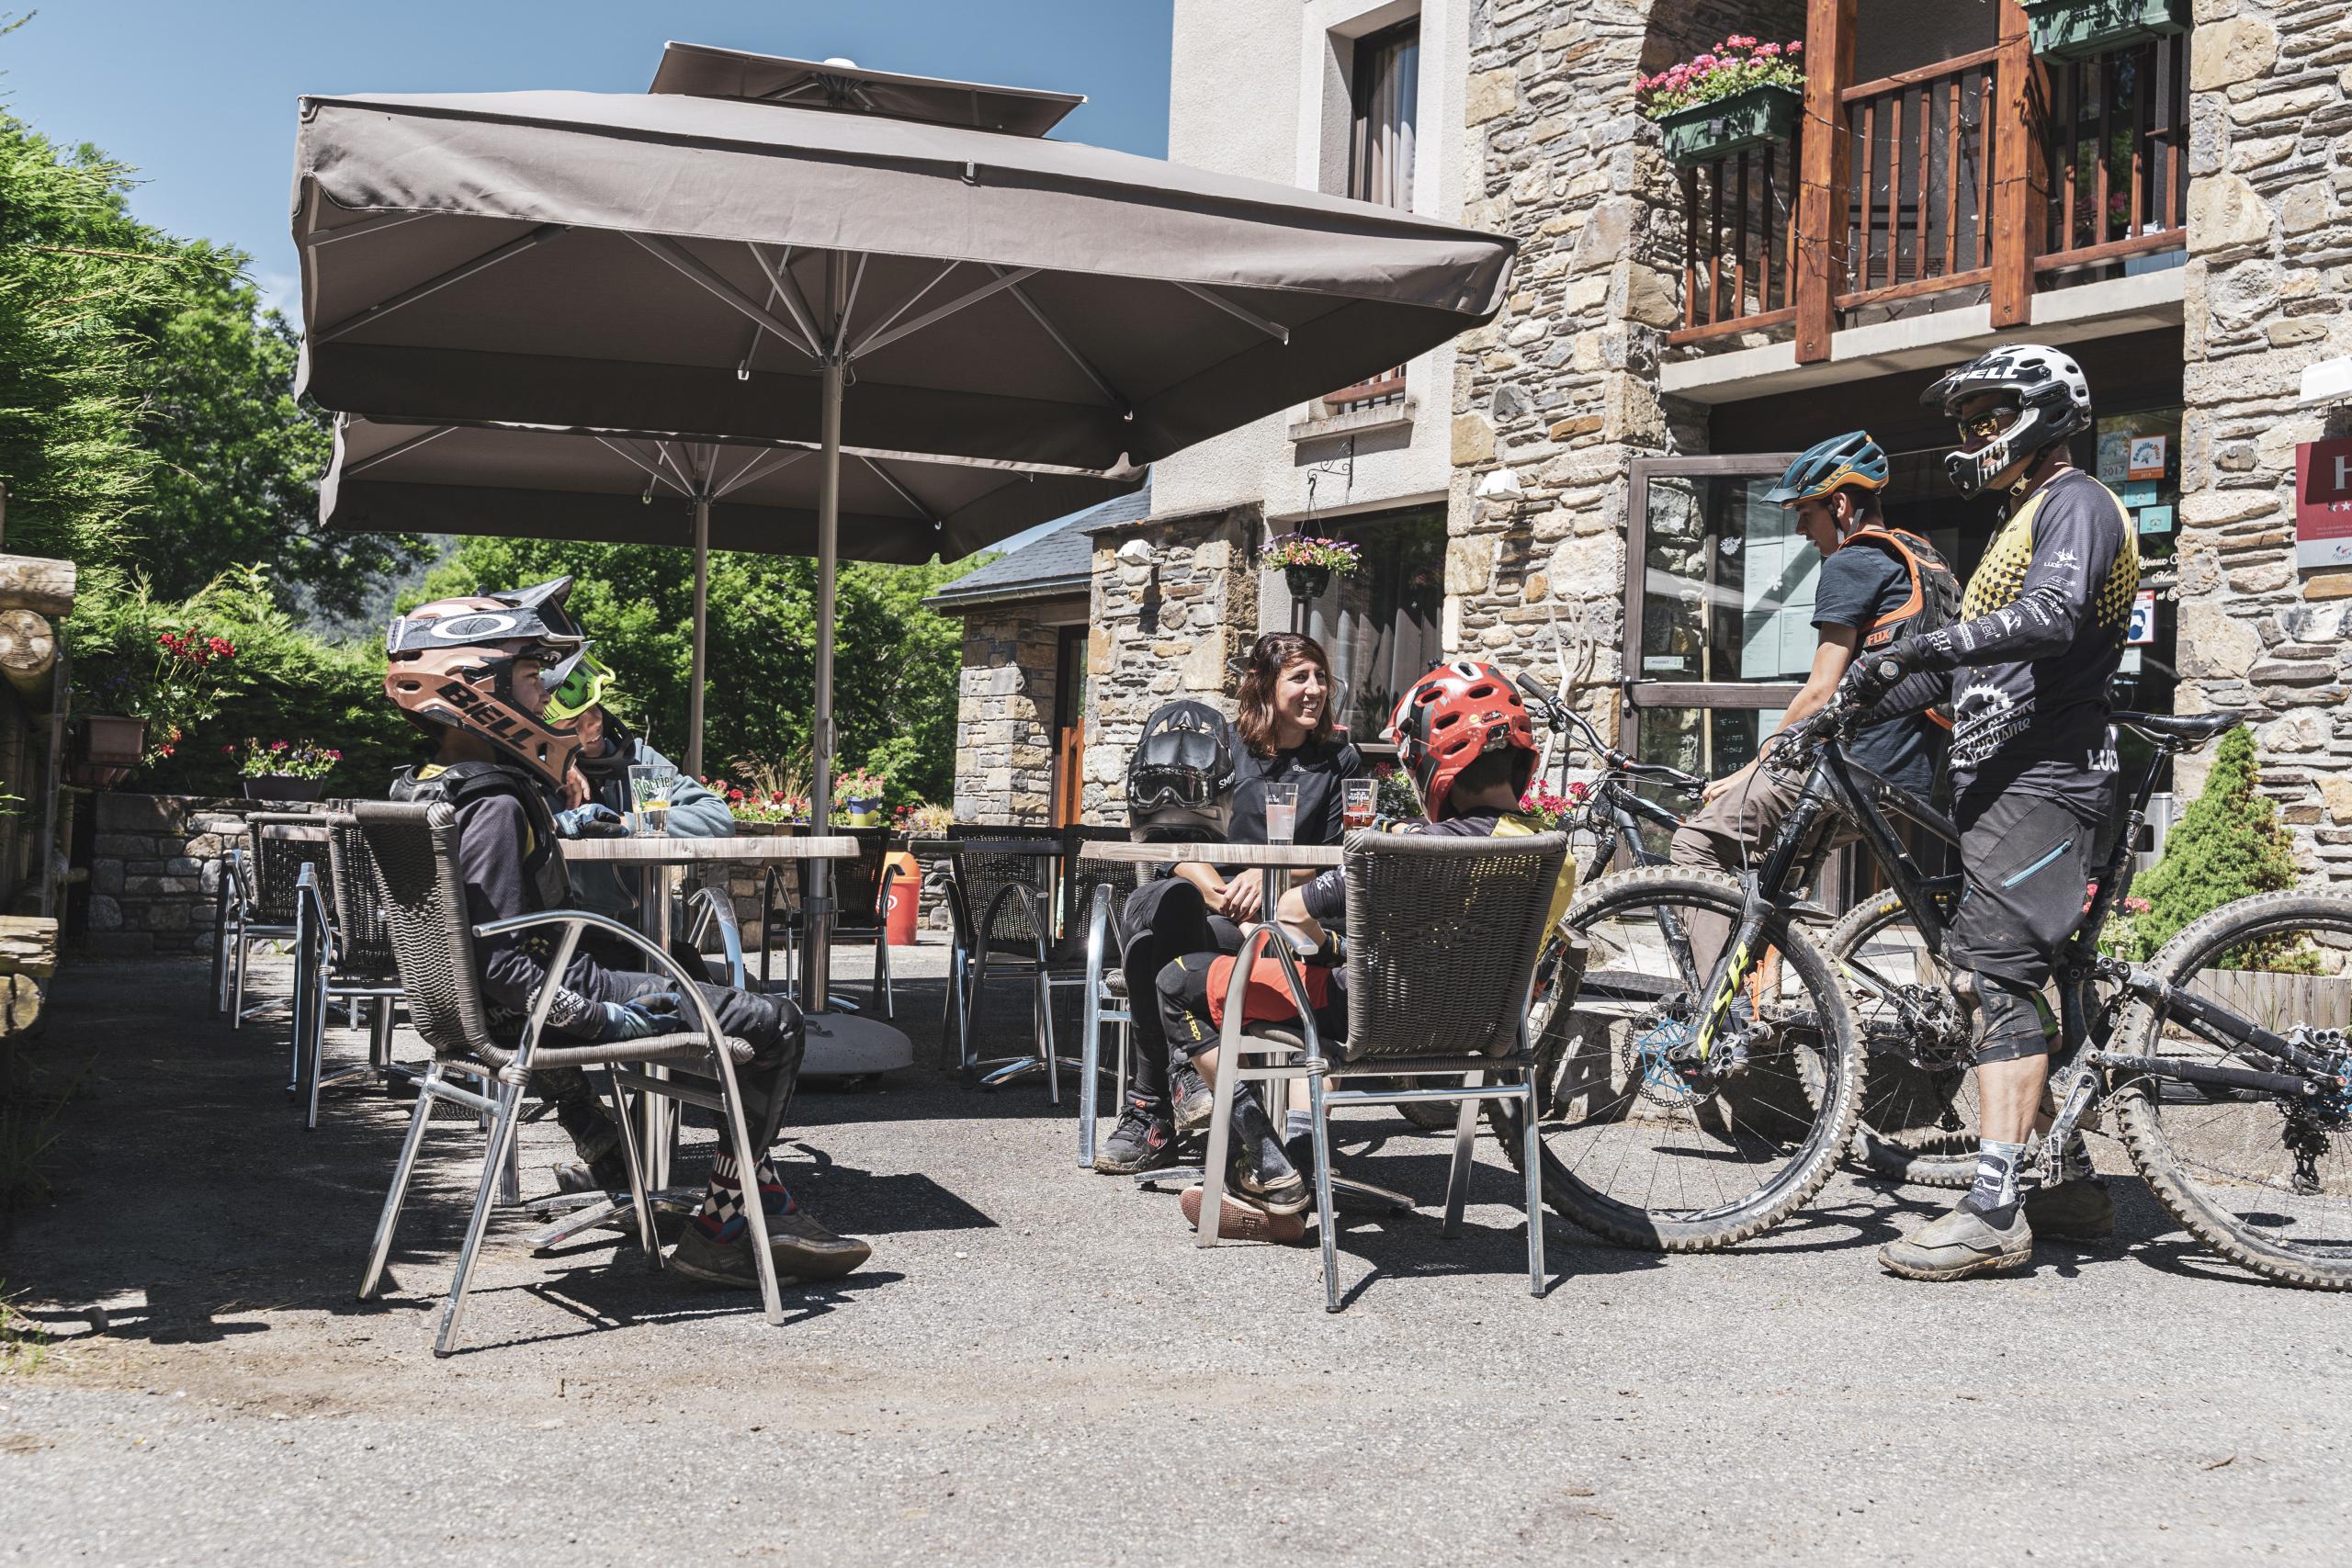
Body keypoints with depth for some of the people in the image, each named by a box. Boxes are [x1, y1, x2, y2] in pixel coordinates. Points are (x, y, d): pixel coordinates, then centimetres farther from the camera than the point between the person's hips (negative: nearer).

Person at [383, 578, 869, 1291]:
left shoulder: (427, 788, 8)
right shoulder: (495, 809, -24)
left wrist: (552, 827, 41)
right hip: (545, 996, -11)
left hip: (523, 1003, 11)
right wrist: (600, 1017, -28)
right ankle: (716, 1232, 2)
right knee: (774, 1026, -6)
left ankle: (767, 1211, 28)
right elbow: (498, 962, -31)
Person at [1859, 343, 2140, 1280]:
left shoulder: (2076, 504, -6)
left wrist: (1920, 648, -32)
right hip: (2003, 783, 11)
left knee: (1999, 976, -16)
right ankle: (2072, 1185, 20)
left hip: (2040, 780, -11)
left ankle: (1993, 1213, -19)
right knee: (1996, 978, 11)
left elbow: (2050, 618, -26)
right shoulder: (2027, 516, 25)